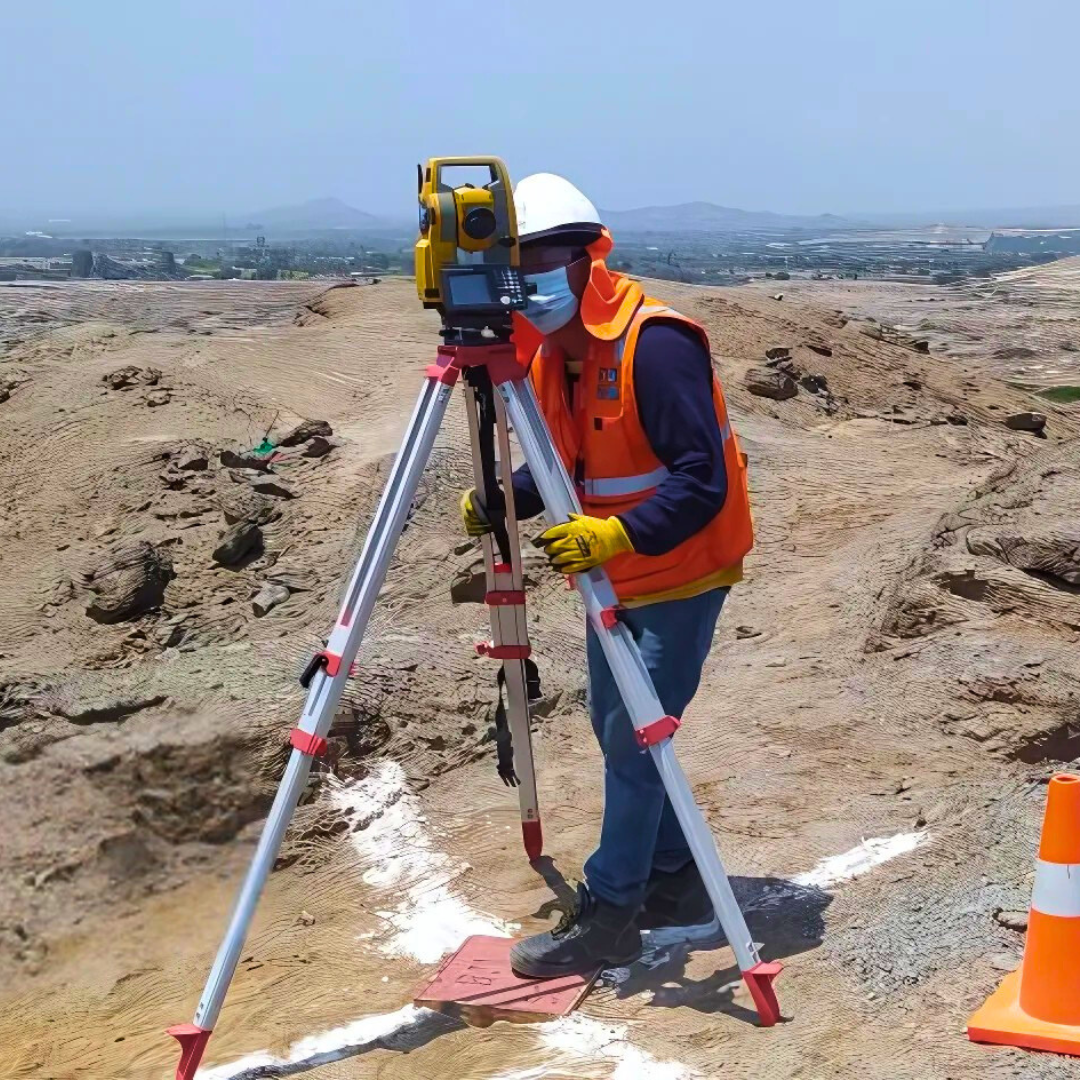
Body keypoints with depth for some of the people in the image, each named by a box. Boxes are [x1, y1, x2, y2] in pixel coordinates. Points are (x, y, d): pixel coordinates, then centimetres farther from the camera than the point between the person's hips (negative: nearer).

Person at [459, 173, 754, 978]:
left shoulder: (656, 345, -24)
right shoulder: (551, 355, 2)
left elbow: (701, 482, -27)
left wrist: (613, 535, -38)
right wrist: (504, 500, -7)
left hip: (680, 574, -9)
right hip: (615, 574, 9)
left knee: (633, 736, -6)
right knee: (617, 727, 14)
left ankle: (610, 915, 6)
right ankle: (675, 883, 30)